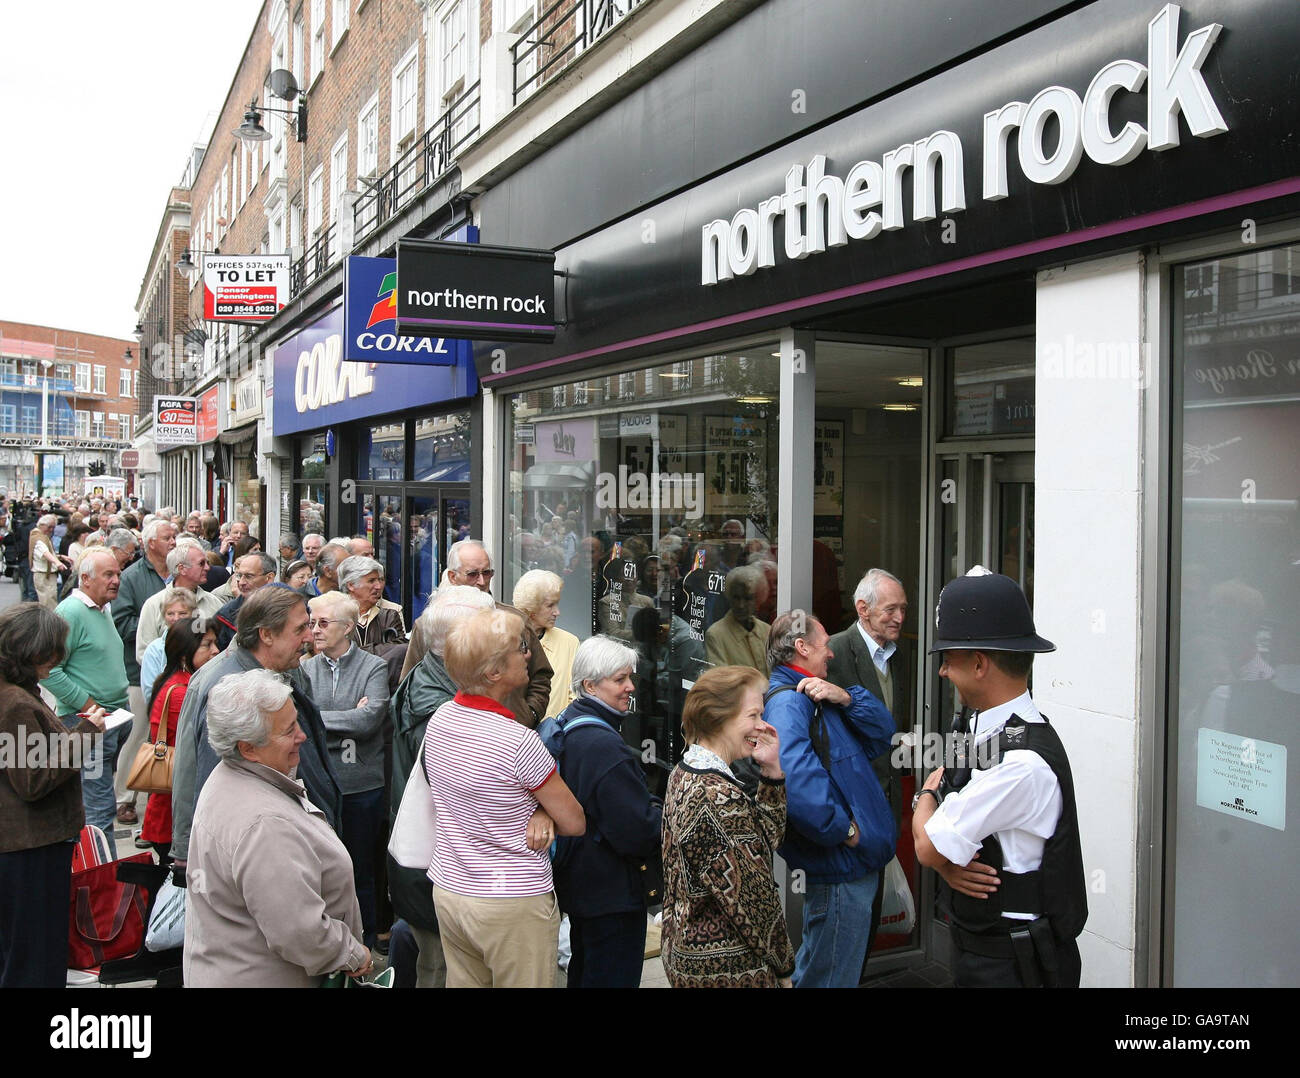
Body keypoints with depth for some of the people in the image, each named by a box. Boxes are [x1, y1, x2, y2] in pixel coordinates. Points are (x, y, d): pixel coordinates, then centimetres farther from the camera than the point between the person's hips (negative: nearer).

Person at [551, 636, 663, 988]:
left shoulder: (568, 725, 4)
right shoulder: (604, 747, -27)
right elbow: (637, 832, -27)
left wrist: (653, 807, 5)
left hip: (578, 878, 10)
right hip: (613, 890, -10)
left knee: (584, 973, 24)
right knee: (613, 977, 3)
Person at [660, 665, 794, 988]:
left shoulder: (683, 773, 4)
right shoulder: (719, 796, -26)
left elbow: (766, 837, 7)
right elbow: (751, 898, -21)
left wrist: (771, 771, -4)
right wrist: (783, 966, -8)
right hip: (727, 970, -9)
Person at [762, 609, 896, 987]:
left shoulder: (817, 696, 15)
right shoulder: (787, 702, -21)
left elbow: (881, 735, 9)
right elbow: (796, 775, -38)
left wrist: (846, 698, -9)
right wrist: (844, 829, -25)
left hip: (858, 860, 10)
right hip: (841, 869, -10)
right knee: (832, 976, 2)